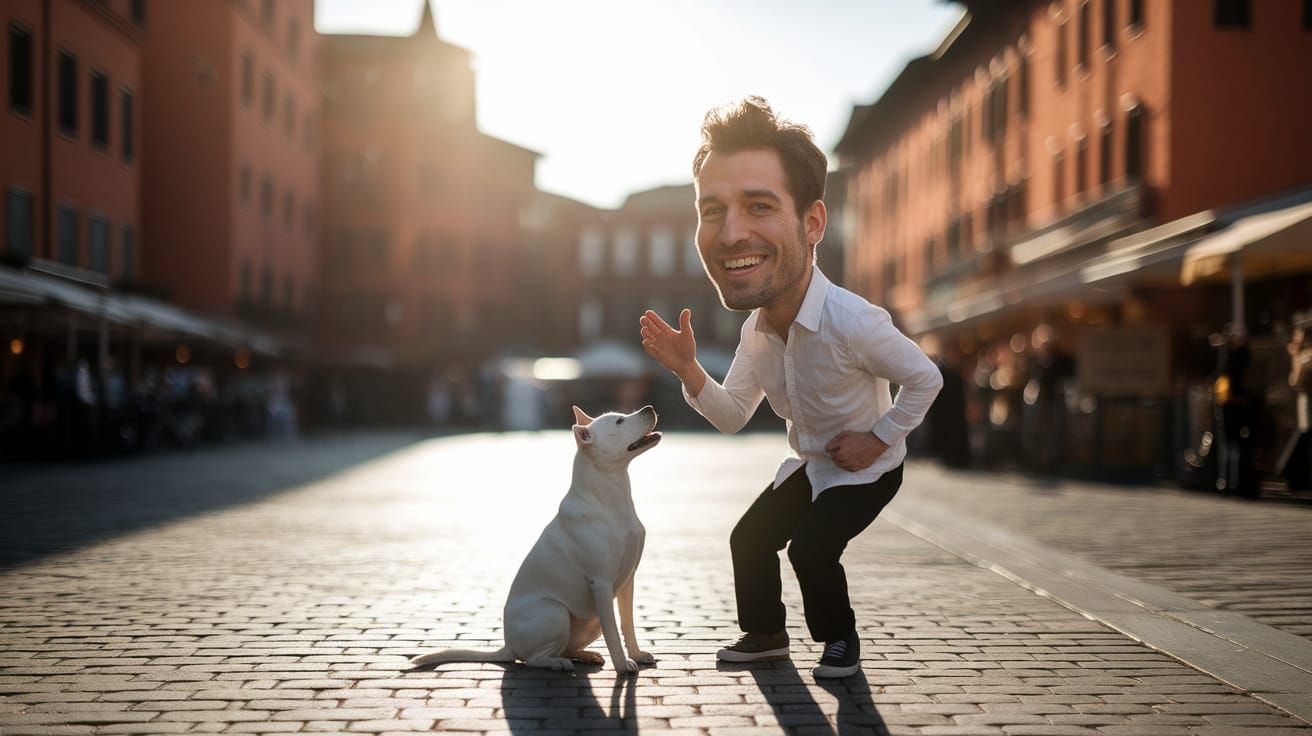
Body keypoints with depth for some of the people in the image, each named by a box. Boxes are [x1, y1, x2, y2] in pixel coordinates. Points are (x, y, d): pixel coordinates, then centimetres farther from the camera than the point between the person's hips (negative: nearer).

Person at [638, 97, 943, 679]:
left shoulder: (852, 323, -37)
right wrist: (688, 371, -17)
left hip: (865, 468, -7)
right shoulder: (756, 331, -14)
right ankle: (765, 633, 33)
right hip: (809, 465, 7)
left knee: (811, 546, -20)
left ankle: (840, 640, 8)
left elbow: (925, 379, -21)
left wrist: (877, 438, -19)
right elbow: (732, 416, -1)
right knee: (749, 537, 9)